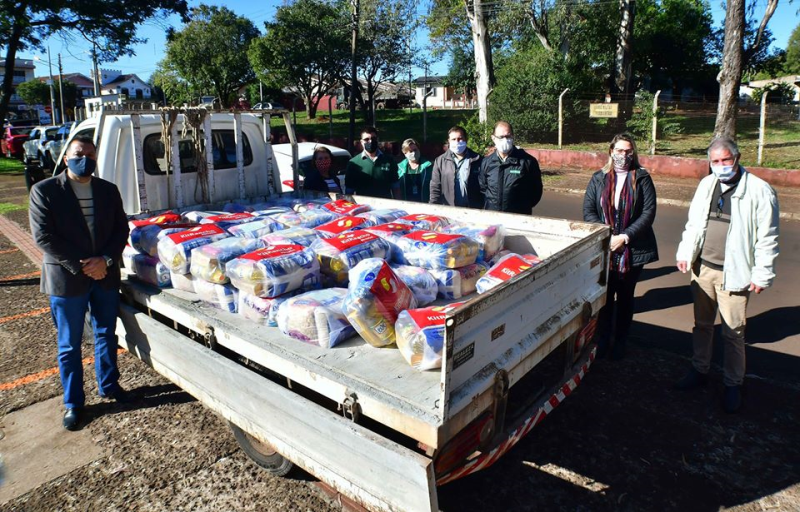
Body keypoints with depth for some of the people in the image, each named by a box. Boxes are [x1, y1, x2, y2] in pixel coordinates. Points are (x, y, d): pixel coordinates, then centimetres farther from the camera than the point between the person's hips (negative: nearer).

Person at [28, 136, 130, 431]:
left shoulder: (109, 191, 4)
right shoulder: (44, 191, -6)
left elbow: (121, 229, 3)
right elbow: (43, 237, -11)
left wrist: (105, 260, -12)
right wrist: (81, 266, -15)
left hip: (105, 275, 3)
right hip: (66, 279, -3)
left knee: (106, 335, 15)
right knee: (69, 345, 9)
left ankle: (109, 385, 34)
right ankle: (73, 403, 23)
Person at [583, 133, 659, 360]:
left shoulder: (642, 178, -1)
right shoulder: (598, 178, 3)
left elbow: (649, 212, -8)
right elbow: (588, 211, -2)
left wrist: (624, 237, -17)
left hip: (633, 249, -1)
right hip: (603, 249, 1)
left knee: (625, 296, 13)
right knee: (604, 296, 10)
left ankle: (620, 342, 28)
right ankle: (602, 339, 27)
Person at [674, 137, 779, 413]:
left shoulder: (759, 190, -11)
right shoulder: (706, 184, 6)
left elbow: (767, 238, -10)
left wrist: (762, 274, -10)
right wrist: (685, 252, 6)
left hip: (734, 273, -5)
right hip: (703, 267, 5)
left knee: (733, 333, 4)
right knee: (702, 325, 17)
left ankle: (733, 385, 22)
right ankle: (699, 371, 34)